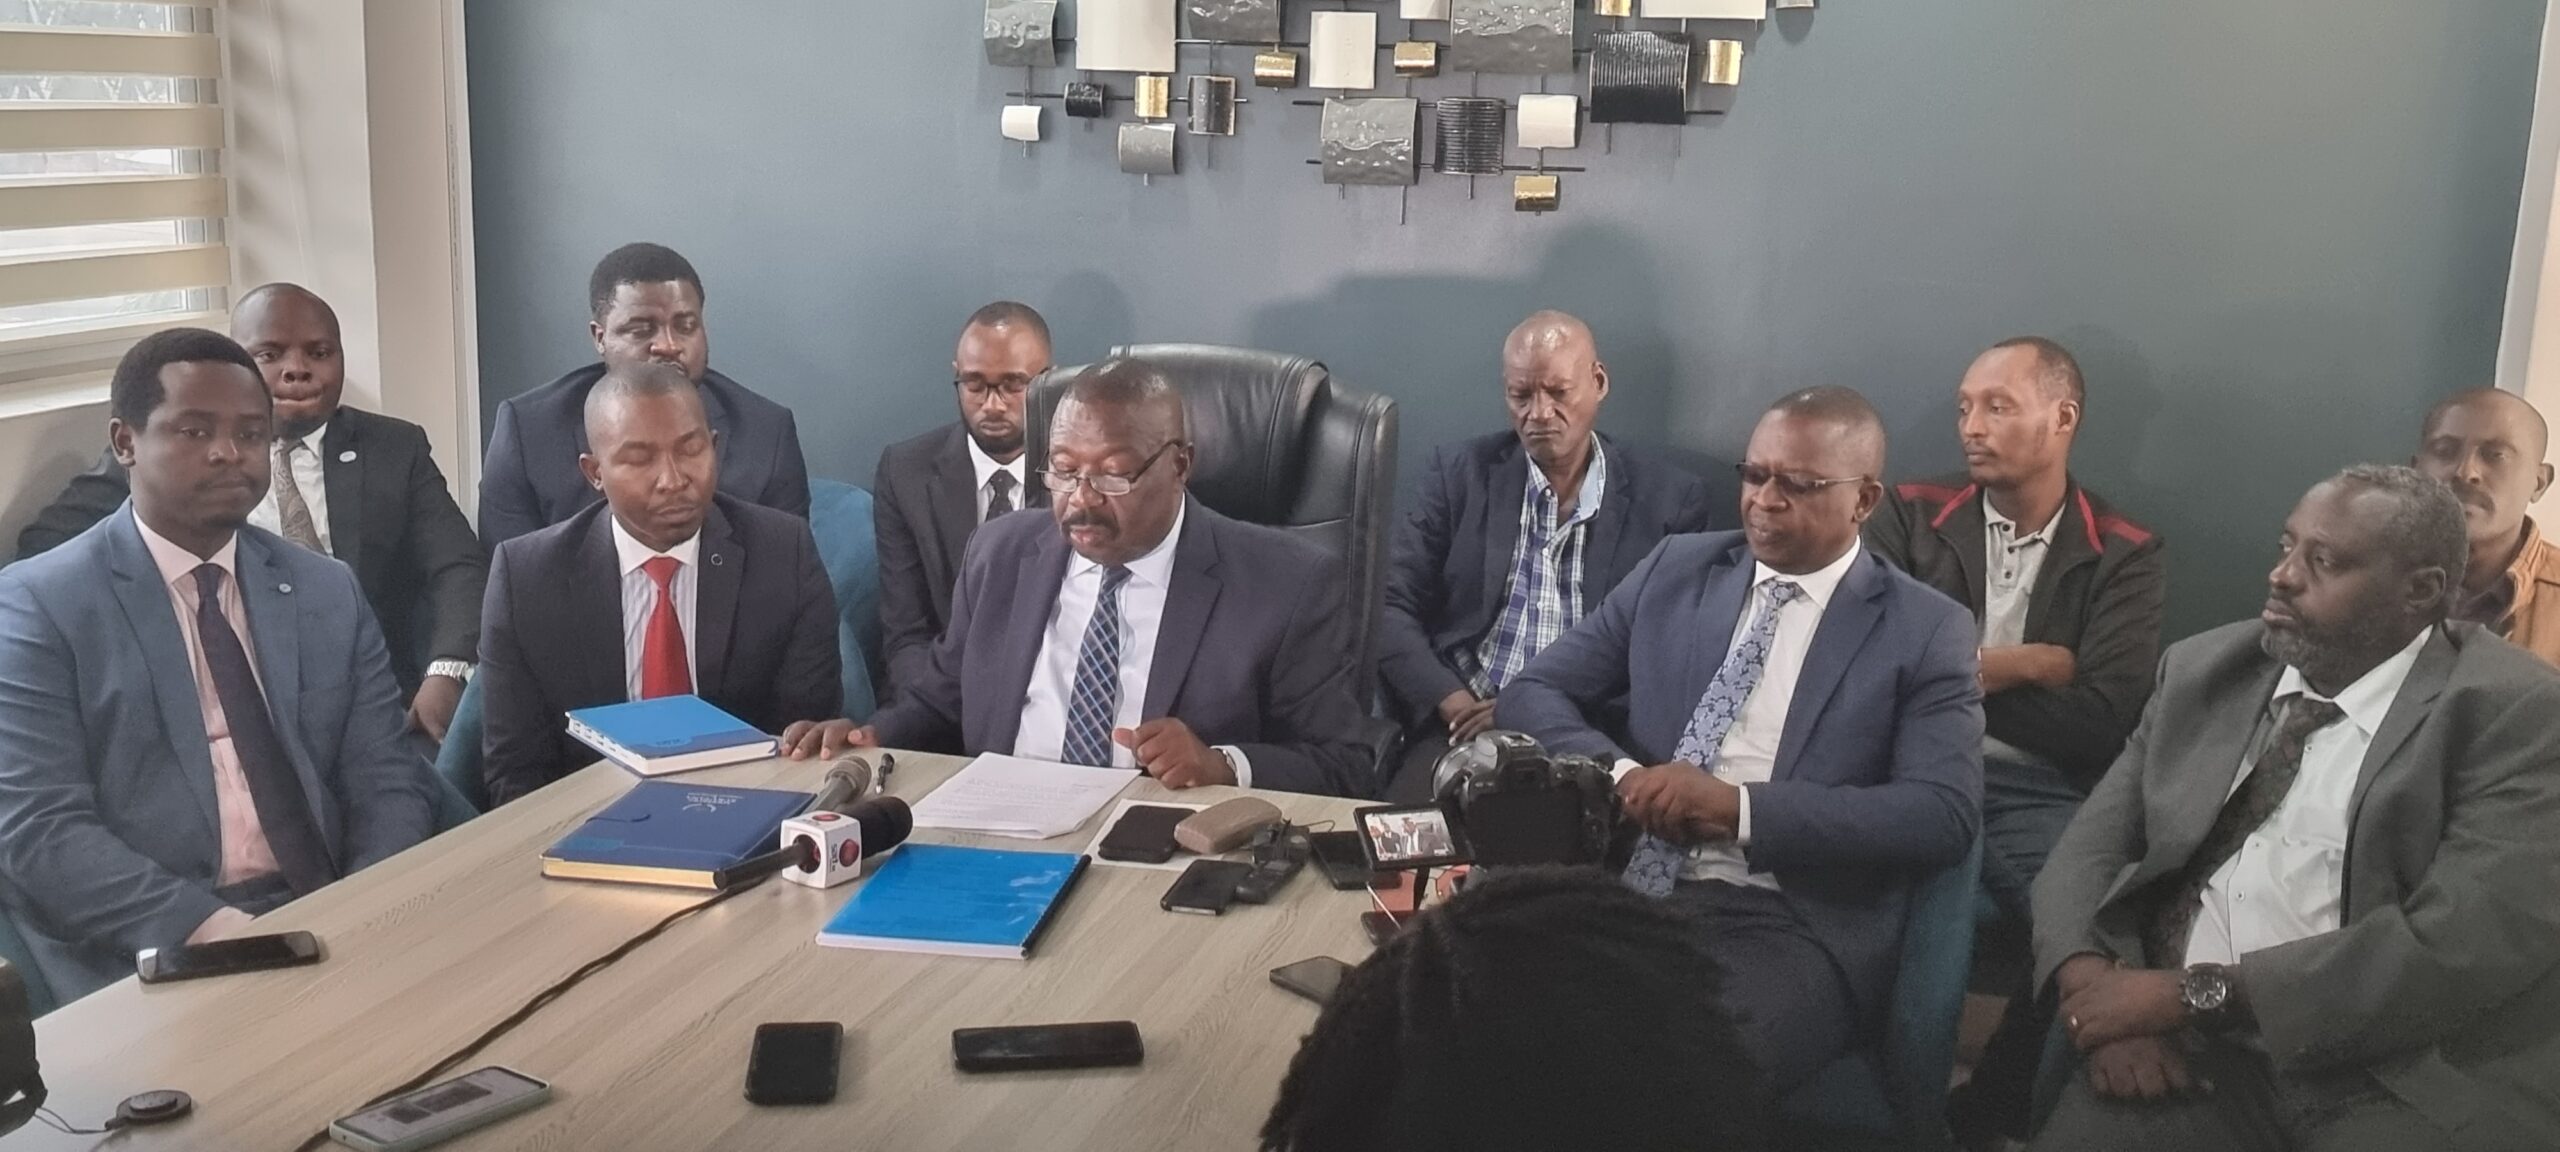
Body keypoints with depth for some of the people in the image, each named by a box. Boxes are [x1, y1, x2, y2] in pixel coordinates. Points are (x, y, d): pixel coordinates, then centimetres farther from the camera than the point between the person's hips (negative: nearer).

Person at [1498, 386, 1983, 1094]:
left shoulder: (1925, 630, 5)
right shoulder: (1675, 570, 15)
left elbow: (1944, 815, -8)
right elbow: (1531, 693, 13)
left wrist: (1739, 807, -17)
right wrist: (1620, 774, -9)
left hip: (1791, 924, -3)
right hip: (1625, 888, 4)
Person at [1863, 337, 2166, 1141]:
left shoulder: (2126, 557, 9)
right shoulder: (1911, 517, 13)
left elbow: (2102, 722, -3)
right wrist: (2020, 666, -2)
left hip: (2039, 795, 0)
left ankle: (1992, 1113, -3)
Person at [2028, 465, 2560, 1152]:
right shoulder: (2206, 670, 11)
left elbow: (2472, 941, -16)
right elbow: (2092, 846, 10)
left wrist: (2199, 991, -17)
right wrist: (2091, 984, -12)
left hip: (2410, 1085, -3)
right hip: (2191, 1054, 3)